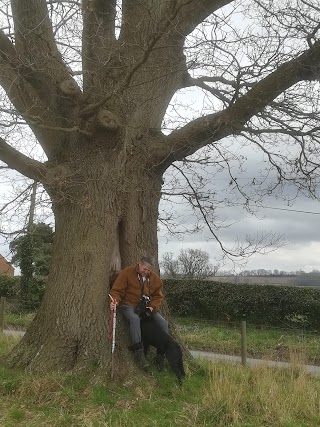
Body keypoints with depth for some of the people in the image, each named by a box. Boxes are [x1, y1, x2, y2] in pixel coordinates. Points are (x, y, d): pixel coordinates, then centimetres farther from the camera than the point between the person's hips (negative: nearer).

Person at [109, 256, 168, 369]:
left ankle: (162, 353, 1)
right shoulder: (126, 273, -10)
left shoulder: (155, 278, 3)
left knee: (163, 323, -13)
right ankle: (139, 353, -35)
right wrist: (115, 301, -32)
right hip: (128, 305, -4)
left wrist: (153, 306, -11)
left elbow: (158, 296, 9)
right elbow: (117, 290, -11)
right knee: (134, 318, -38)